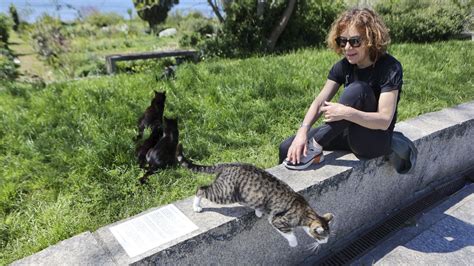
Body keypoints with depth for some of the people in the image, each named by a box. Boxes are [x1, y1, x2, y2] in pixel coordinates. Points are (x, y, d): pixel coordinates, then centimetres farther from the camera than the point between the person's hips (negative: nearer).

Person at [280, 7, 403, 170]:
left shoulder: (390, 68, -18)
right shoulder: (344, 66, -3)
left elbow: (385, 120, -24)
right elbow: (319, 102, -12)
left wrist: (346, 112, -37)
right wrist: (302, 132, -28)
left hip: (376, 140, -5)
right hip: (350, 134, 5)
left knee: (357, 89, -33)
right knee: (287, 147, -12)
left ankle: (315, 147, -26)